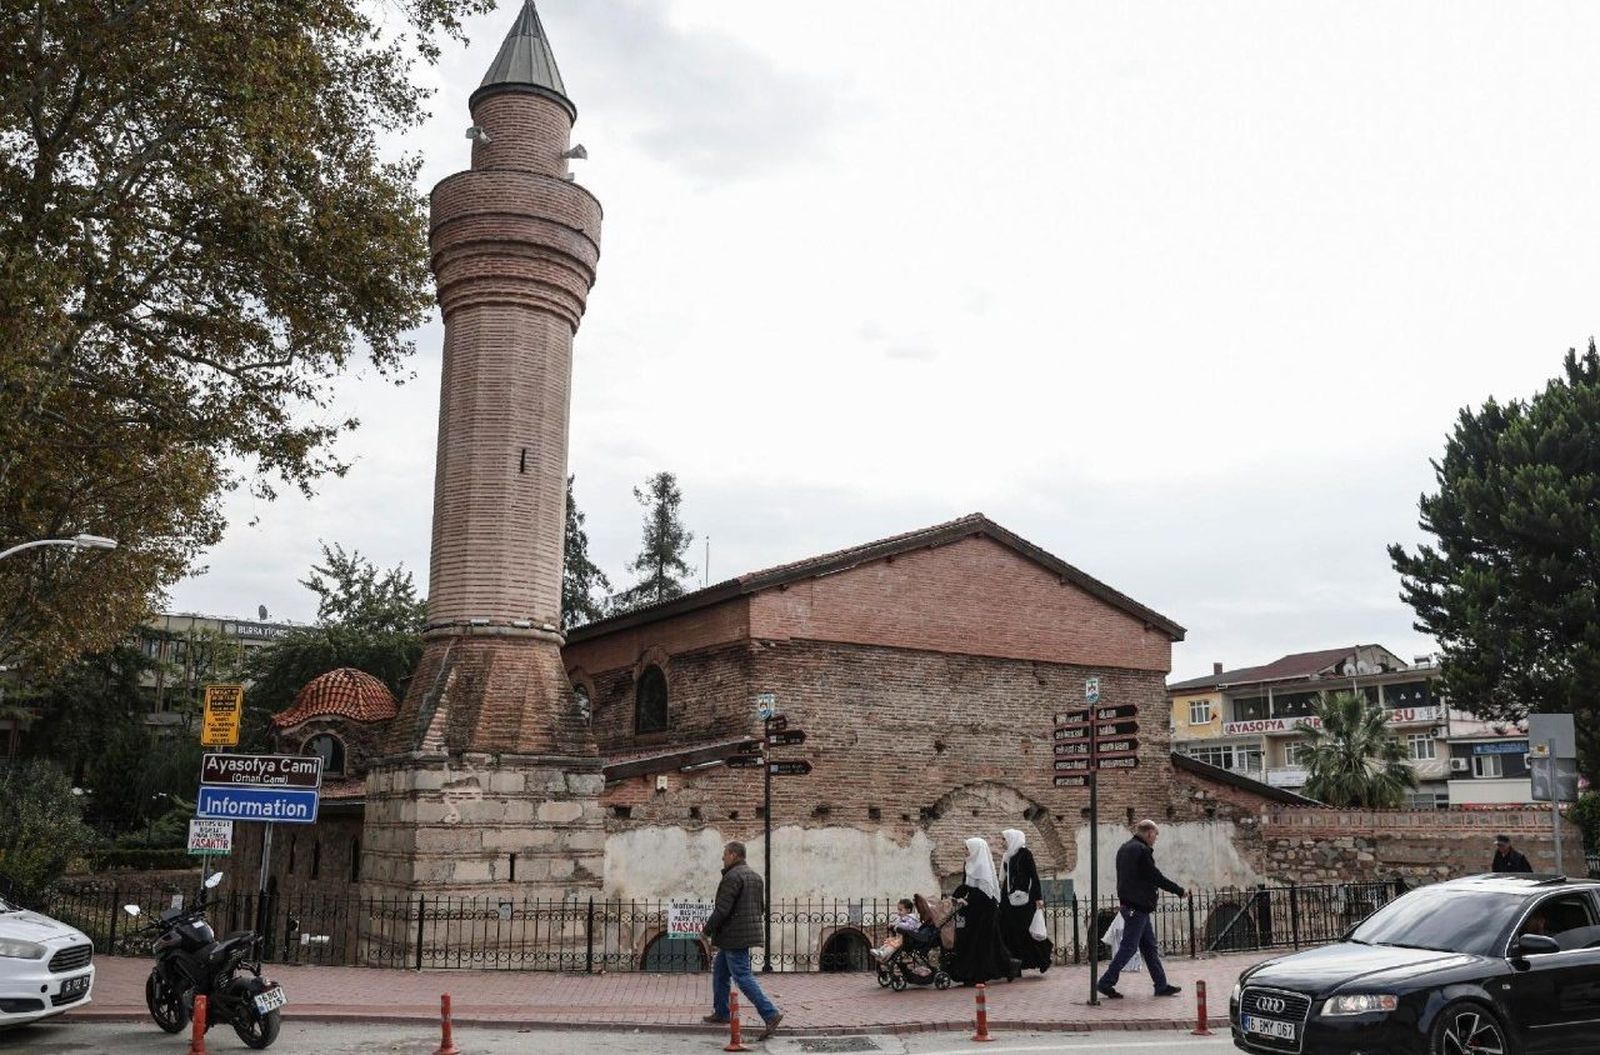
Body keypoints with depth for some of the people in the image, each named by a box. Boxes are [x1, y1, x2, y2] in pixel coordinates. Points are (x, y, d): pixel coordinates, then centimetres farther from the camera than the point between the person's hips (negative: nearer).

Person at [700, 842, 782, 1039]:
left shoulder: (733, 877, -17)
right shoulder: (755, 876, 14)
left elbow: (722, 909, -20)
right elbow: (761, 905, 18)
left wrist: (707, 930, -9)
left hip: (734, 936, -10)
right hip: (749, 932, 10)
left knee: (742, 976, -8)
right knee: (720, 970, 21)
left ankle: (771, 1014, -13)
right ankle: (721, 1012, 28)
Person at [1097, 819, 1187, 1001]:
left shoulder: (1125, 848, 15)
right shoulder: (1141, 850, -15)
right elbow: (1156, 877, -14)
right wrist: (1180, 891, -4)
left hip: (1129, 903, 10)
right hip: (1138, 906, -10)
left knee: (1150, 947, 13)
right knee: (1129, 947, -5)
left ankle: (1161, 985, 18)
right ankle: (1105, 983, -1)